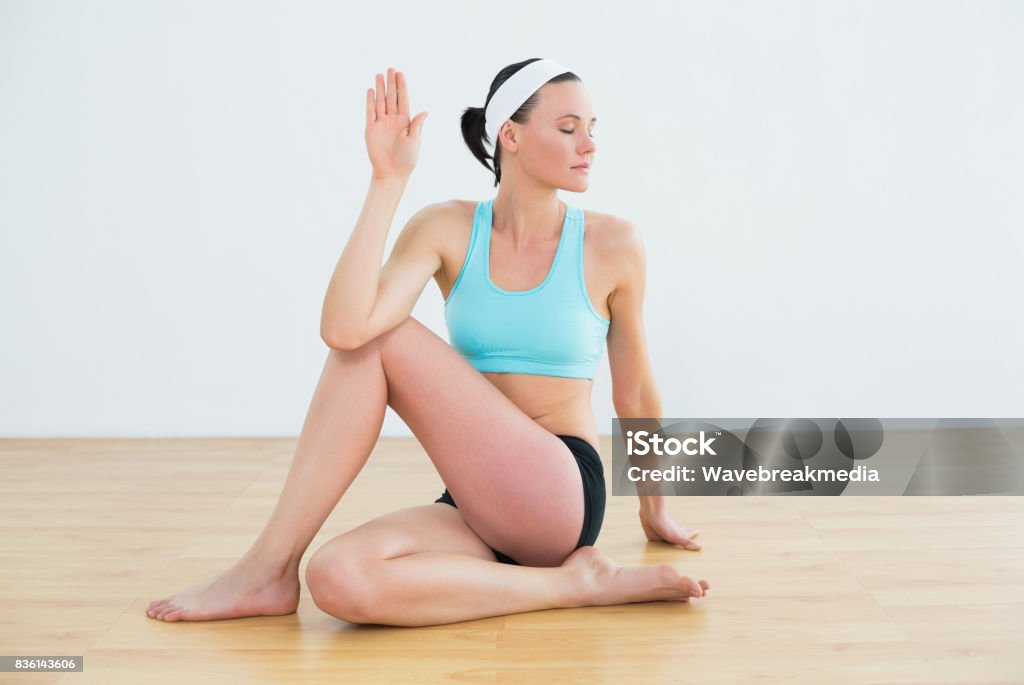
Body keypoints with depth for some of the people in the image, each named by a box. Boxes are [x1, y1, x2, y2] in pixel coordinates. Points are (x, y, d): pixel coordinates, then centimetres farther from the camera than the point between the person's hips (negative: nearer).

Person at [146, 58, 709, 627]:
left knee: (383, 340, -18)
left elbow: (634, 393, 10)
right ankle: (575, 584, -13)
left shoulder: (612, 244, -2)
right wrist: (388, 180, -17)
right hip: (477, 507, 3)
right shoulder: (447, 229, 0)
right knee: (338, 581, -27)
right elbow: (343, 328, -18)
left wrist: (655, 511, 22)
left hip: (563, 499, -3)